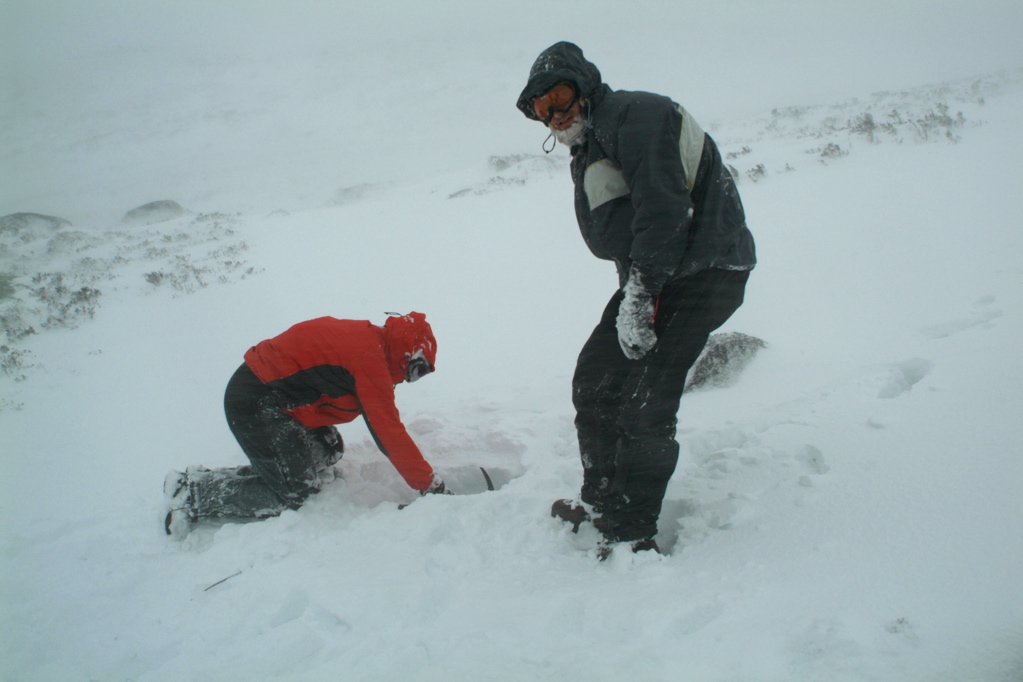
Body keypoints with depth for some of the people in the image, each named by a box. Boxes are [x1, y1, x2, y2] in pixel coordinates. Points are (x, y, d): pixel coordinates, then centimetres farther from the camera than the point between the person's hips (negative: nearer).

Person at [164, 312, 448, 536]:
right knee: (296, 495, -7)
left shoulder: (367, 338, 8)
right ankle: (195, 494, -4)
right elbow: (389, 431, -20)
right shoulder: (371, 359, -20)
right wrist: (430, 484, -14)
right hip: (256, 405, -10)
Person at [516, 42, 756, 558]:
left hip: (702, 272, -10)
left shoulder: (635, 115, -11)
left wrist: (640, 292, -26)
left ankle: (630, 534, -3)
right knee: (594, 380, 8)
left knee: (644, 403, -14)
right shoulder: (588, 155, 21)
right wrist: (633, 290, 3)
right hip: (651, 277, 10)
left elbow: (663, 207, -23)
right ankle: (602, 501, 23)